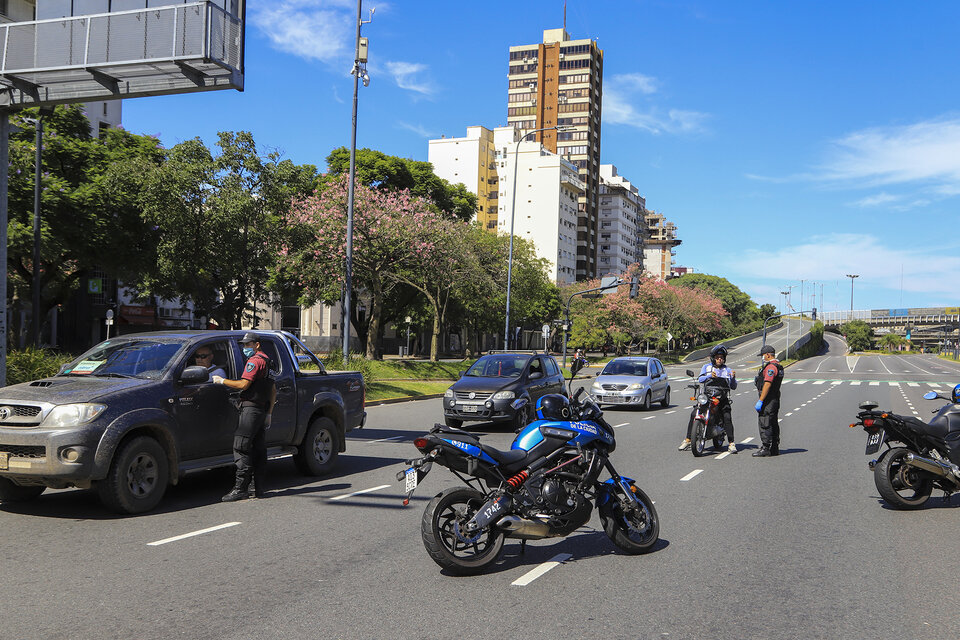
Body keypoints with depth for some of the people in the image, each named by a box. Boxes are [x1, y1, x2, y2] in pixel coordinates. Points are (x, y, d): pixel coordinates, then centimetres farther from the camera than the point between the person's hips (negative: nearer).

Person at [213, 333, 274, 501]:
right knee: (258, 449, 9)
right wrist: (268, 413, 25)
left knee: (241, 447, -10)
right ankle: (258, 488, 10)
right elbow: (273, 391, 24)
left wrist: (222, 381, -6)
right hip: (262, 410, 10)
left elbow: (243, 384, -18)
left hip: (251, 409, -10)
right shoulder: (266, 361, 22)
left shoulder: (254, 361, -9)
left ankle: (241, 488, -13)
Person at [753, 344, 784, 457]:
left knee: (765, 425, -8)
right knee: (773, 424, 13)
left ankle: (765, 448, -6)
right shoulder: (778, 366, 17)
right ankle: (775, 448, 18)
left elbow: (767, 384, -23)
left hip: (768, 401, -11)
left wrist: (760, 401, -23)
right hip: (775, 400, 11)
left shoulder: (771, 367, -17)